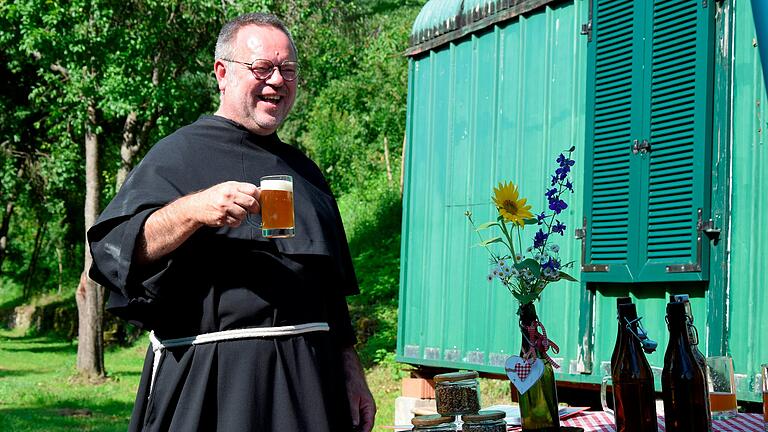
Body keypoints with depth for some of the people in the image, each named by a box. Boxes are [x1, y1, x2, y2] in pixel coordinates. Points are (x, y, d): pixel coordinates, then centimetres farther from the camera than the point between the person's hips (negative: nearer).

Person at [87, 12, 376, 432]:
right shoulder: (179, 155, -3)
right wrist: (191, 210, -29)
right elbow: (112, 249, -15)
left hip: (308, 379, 6)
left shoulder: (303, 170, 17)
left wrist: (351, 374, 15)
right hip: (210, 384, -6)